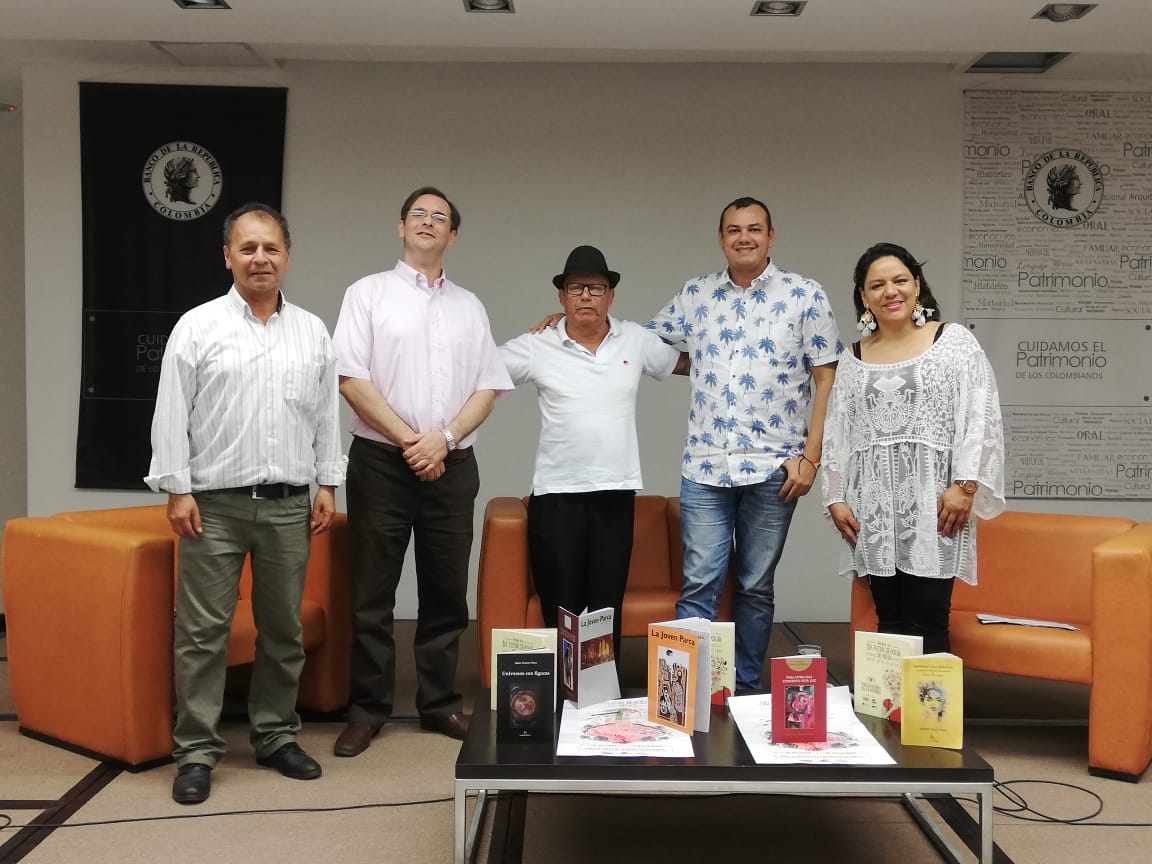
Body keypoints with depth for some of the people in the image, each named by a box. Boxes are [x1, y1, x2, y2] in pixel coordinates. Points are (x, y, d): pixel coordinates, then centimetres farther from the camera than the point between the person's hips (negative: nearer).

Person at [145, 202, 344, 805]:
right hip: (214, 505, -3)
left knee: (283, 630, 10)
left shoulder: (313, 331, 10)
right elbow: (171, 414, -3)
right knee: (203, 631, -1)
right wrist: (177, 489, -8)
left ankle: (276, 737, 24)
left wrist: (328, 484, 7)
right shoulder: (198, 326, 0)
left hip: (289, 505, 3)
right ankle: (196, 752, 9)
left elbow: (327, 414, 12)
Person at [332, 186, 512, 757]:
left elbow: (488, 388, 8)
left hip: (451, 466, 3)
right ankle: (367, 710, 13)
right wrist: (408, 440, -10)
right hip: (381, 460, -3)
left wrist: (444, 438, -8)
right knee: (373, 592, 2)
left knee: (446, 591, 8)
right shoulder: (369, 293, 3)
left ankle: (440, 704, 20)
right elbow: (350, 378, -6)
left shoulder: (469, 306, 13)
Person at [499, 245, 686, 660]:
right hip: (556, 494, -2)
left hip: (616, 492, 2)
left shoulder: (636, 340, 5)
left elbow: (685, 363, 20)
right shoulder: (537, 347, -2)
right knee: (560, 611, 5)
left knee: (608, 610, 9)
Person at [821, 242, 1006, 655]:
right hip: (874, 506, 3)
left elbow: (981, 416, -3)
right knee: (889, 621, 6)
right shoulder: (853, 359, 14)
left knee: (927, 623, -6)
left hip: (934, 501, -3)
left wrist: (965, 485, -11)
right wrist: (836, 498, 7)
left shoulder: (954, 341, 4)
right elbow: (836, 433, 15)